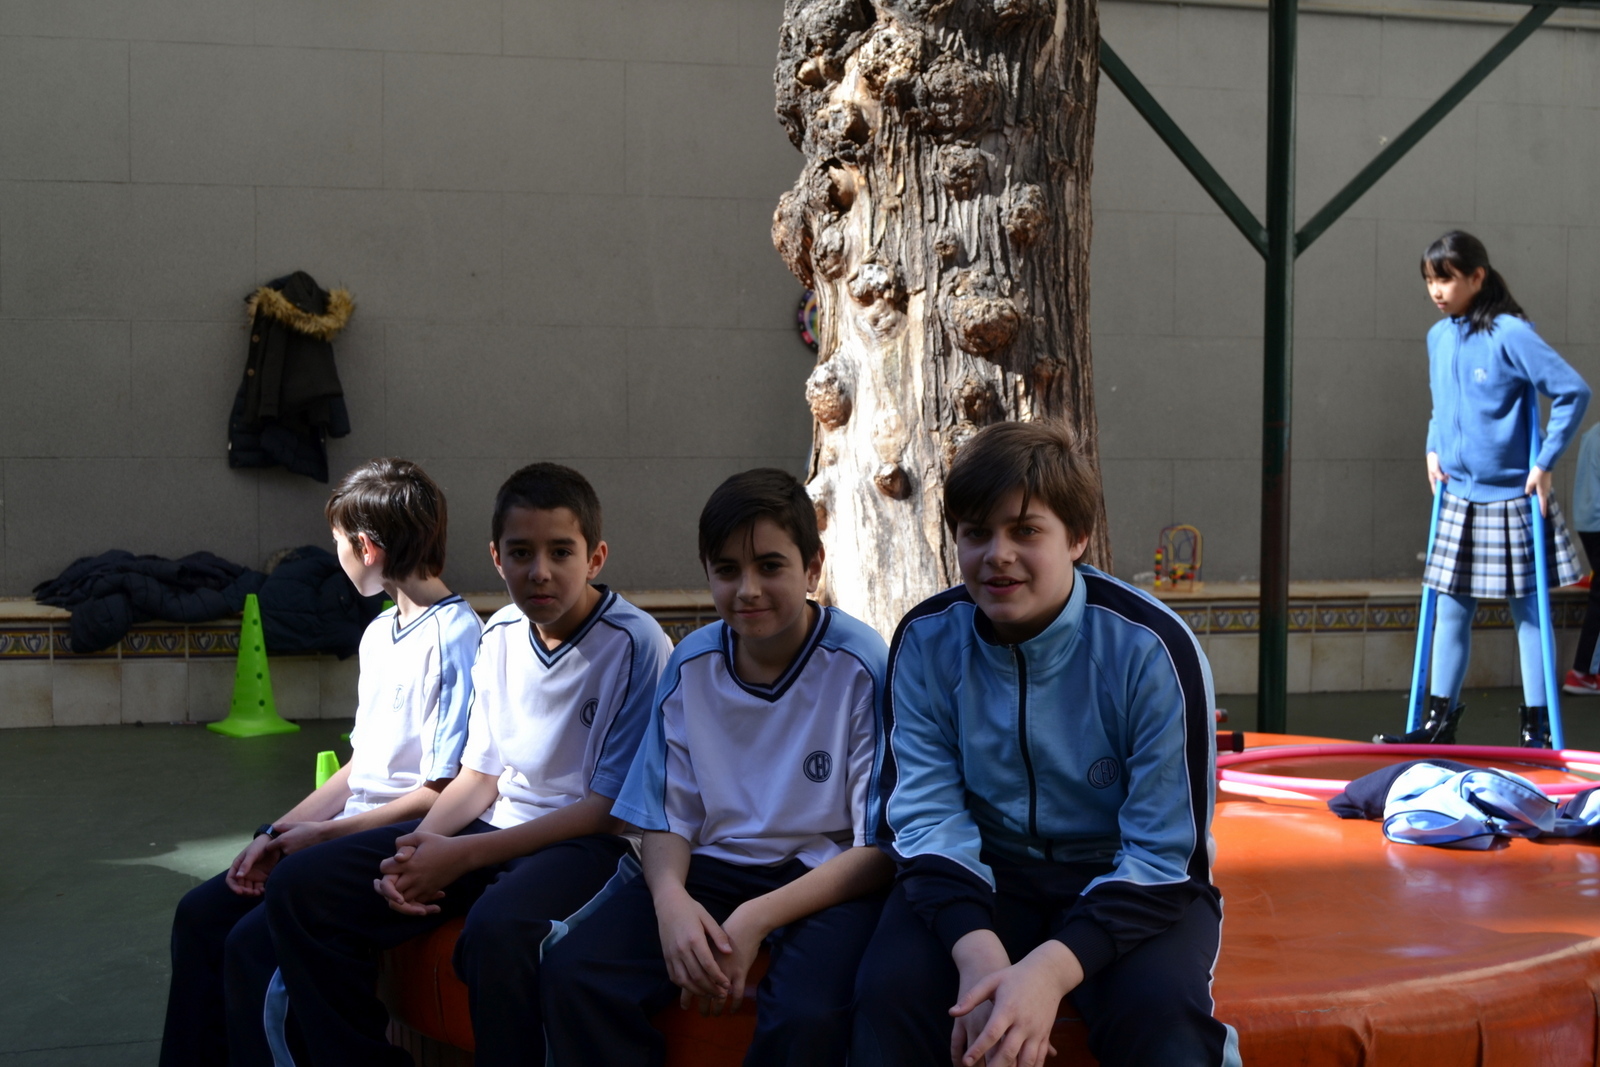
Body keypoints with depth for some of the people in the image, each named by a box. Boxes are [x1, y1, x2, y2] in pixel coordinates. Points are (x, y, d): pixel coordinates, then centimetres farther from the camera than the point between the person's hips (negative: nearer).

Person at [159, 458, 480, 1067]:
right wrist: (278, 834, 5)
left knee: (253, 943, -21)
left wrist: (324, 834, -14)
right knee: (201, 915, 3)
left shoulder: (453, 638, -17)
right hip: (351, 833, 9)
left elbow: (442, 793, -19)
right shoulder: (380, 634, 14)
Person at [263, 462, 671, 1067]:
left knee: (499, 929, -40)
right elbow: (482, 773, 15)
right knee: (301, 889, -6)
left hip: (589, 841, -7)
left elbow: (611, 808, -14)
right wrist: (419, 848, -6)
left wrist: (463, 856, -17)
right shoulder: (501, 636, 9)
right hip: (498, 824, 7)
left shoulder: (636, 646, -13)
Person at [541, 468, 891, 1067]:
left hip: (830, 877, -4)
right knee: (573, 972, -21)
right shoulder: (692, 665, 3)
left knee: (808, 1014, -36)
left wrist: (758, 919, -22)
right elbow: (668, 818, 8)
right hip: (715, 867, 4)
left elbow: (880, 849, -11)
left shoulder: (860, 667, -10)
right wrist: (671, 898, -16)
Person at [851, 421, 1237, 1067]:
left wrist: (1050, 970, -33)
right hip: (985, 875, 2)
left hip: (1127, 883, -2)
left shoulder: (1152, 648, -17)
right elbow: (925, 816, -9)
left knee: (1160, 1010, -32)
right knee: (890, 989, -27)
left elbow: (1164, 856, -17)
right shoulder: (927, 640, -6)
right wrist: (978, 954, -29)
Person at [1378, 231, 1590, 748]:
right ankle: (1439, 720, 18)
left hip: (1511, 497, -6)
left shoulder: (1510, 334, -16)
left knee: (1527, 609, 4)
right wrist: (1433, 448, 9)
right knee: (1451, 608, 10)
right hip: (1457, 496, 6)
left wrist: (1544, 462, -14)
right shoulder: (1438, 337, 6)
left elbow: (1573, 392, -15)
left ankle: (1537, 726, 11)